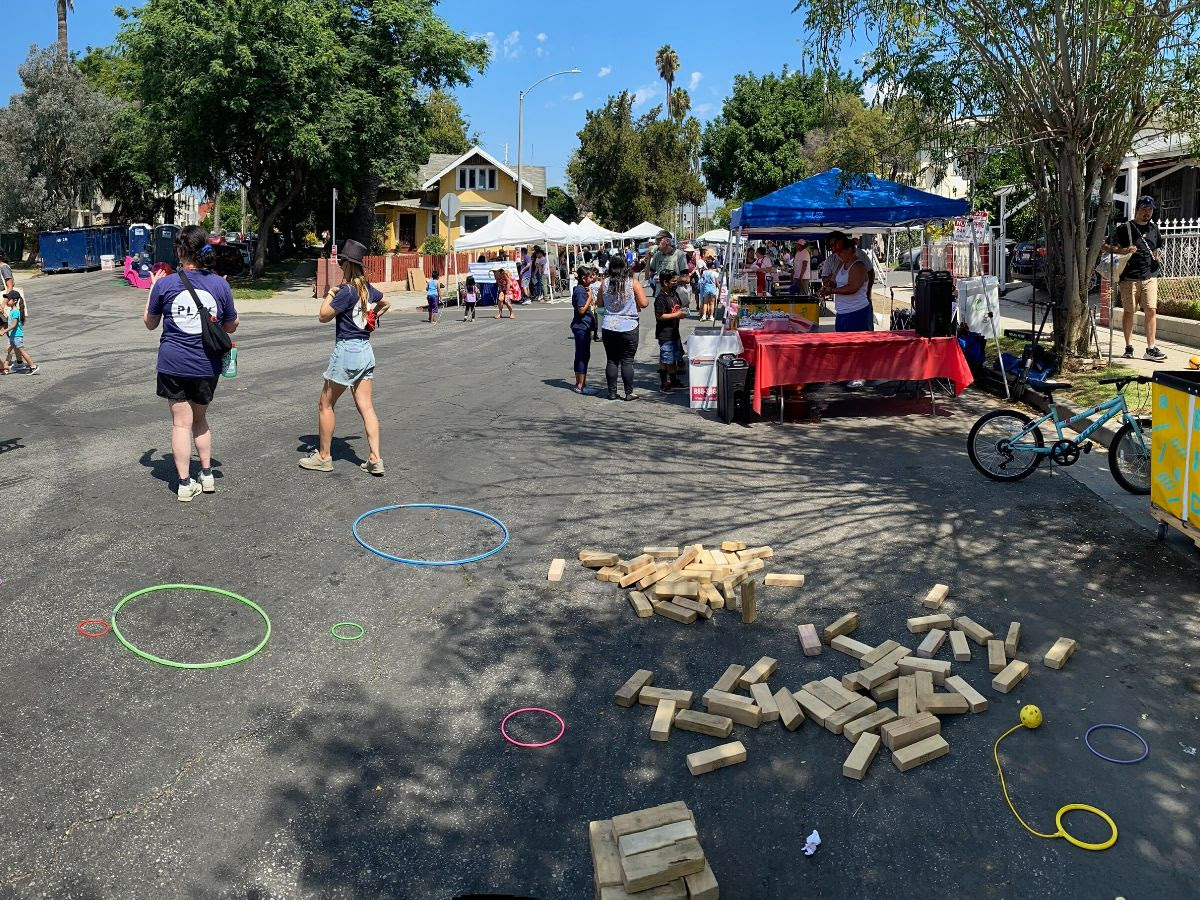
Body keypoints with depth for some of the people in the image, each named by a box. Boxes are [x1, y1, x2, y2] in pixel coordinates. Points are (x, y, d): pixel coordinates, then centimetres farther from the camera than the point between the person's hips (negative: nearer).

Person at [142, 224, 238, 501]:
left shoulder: (165, 284, -8)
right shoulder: (220, 284, -5)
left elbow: (150, 323, 7)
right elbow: (231, 327, 7)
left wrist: (152, 288, 17)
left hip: (174, 364, -2)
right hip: (207, 365, 2)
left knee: (181, 422, 6)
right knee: (200, 418, 21)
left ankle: (184, 483, 8)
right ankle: (207, 475, 25)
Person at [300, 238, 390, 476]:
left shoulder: (346, 291, -16)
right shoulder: (367, 288, 8)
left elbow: (323, 316, -12)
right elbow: (385, 304, 28)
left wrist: (331, 293, -2)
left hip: (346, 350, -7)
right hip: (366, 351, 8)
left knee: (325, 404, 6)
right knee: (366, 406, 6)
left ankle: (323, 457, 13)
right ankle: (375, 459, 1)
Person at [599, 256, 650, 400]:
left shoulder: (605, 283, -1)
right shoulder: (633, 283, -8)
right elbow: (644, 303, -8)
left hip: (609, 327, 2)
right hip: (628, 327, -2)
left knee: (611, 360, 9)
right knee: (627, 361, 3)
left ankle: (612, 392, 12)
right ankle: (629, 393, 5)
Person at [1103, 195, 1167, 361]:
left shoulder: (1154, 227, 16)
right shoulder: (1123, 228, 0)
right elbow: (1107, 248, -4)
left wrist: (1158, 255, 10)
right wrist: (1123, 251, -21)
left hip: (1150, 277, 4)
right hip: (1129, 277, -4)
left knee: (1151, 310, -5)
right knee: (1129, 311, 3)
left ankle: (1151, 348, -4)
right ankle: (1129, 347, 15)